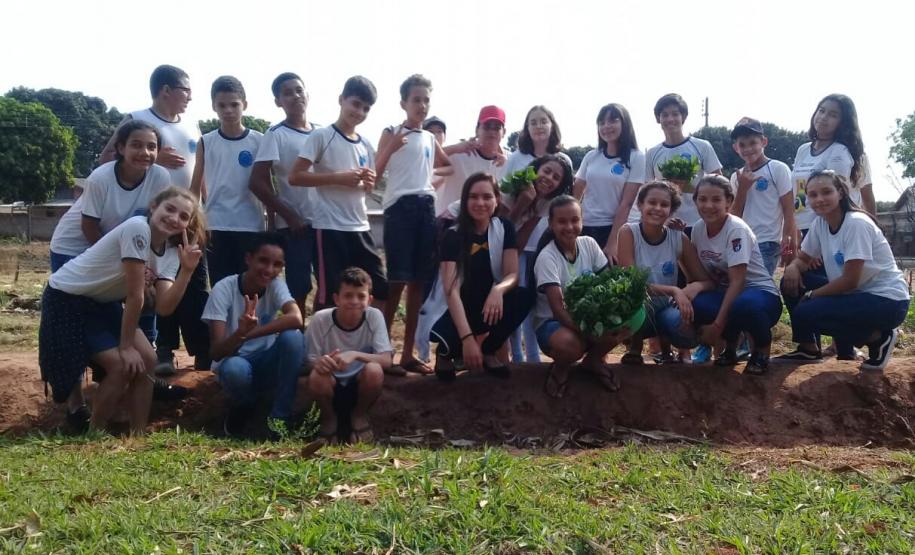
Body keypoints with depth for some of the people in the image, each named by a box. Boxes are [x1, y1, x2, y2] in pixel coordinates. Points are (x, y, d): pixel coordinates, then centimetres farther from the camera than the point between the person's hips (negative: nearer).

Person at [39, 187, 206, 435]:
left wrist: (187, 269, -26)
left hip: (103, 303, 8)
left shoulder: (171, 253, -3)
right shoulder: (137, 229, -28)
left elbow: (164, 306, -16)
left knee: (146, 360, -4)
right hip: (66, 299, -8)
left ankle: (138, 433, 9)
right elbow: (135, 295, -24)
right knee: (122, 365, -16)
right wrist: (125, 346, -19)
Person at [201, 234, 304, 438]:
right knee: (234, 369, -38)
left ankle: (279, 416, -15)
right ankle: (242, 407, 0)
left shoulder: (276, 285, -10)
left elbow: (296, 319, -32)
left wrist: (248, 333, -37)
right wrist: (241, 332, -45)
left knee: (293, 336, -28)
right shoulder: (224, 289, -17)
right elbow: (216, 353, -24)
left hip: (266, 364, 2)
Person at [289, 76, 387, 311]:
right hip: (329, 228, -6)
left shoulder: (366, 146, 13)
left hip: (360, 227, 6)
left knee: (381, 290, 6)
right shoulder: (321, 136, -5)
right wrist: (339, 177, -17)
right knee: (328, 295, -2)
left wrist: (369, 183, -2)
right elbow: (295, 177, -11)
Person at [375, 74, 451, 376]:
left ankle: (408, 353, 12)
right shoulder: (391, 133, 1)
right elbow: (375, 173, -8)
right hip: (399, 206, -6)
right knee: (397, 280, -9)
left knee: (419, 281, 5)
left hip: (426, 207, 6)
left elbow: (448, 165, 32)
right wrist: (391, 148, -22)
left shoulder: (430, 138, 16)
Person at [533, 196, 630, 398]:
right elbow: (558, 308, -26)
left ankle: (594, 360, 6)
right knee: (569, 344, -40)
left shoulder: (589, 244, -3)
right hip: (553, 322, -5)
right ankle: (560, 367, -1)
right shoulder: (547, 257, -19)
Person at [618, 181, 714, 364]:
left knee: (688, 336, -29)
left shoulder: (679, 238, -7)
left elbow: (707, 281, -4)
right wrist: (673, 291, -33)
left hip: (664, 309, 3)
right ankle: (635, 349, -5)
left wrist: (695, 287, -28)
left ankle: (665, 349, 10)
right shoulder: (628, 232, -15)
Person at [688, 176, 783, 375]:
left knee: (743, 306, -41)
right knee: (691, 304, -26)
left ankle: (761, 347, -6)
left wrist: (718, 324, -27)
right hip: (725, 293, 5)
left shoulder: (736, 230, -20)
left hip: (760, 293, -5)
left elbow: (737, 281, -24)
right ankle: (731, 343, 4)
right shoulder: (698, 228, -1)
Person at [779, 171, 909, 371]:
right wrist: (792, 267, -13)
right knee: (791, 282, -2)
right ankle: (808, 348, 9)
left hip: (887, 300, -8)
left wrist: (811, 295, -12)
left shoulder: (856, 223, -22)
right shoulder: (819, 223, 0)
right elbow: (803, 259, 11)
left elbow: (850, 281, -23)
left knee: (805, 313, -21)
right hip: (854, 293, 8)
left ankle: (877, 338, -4)